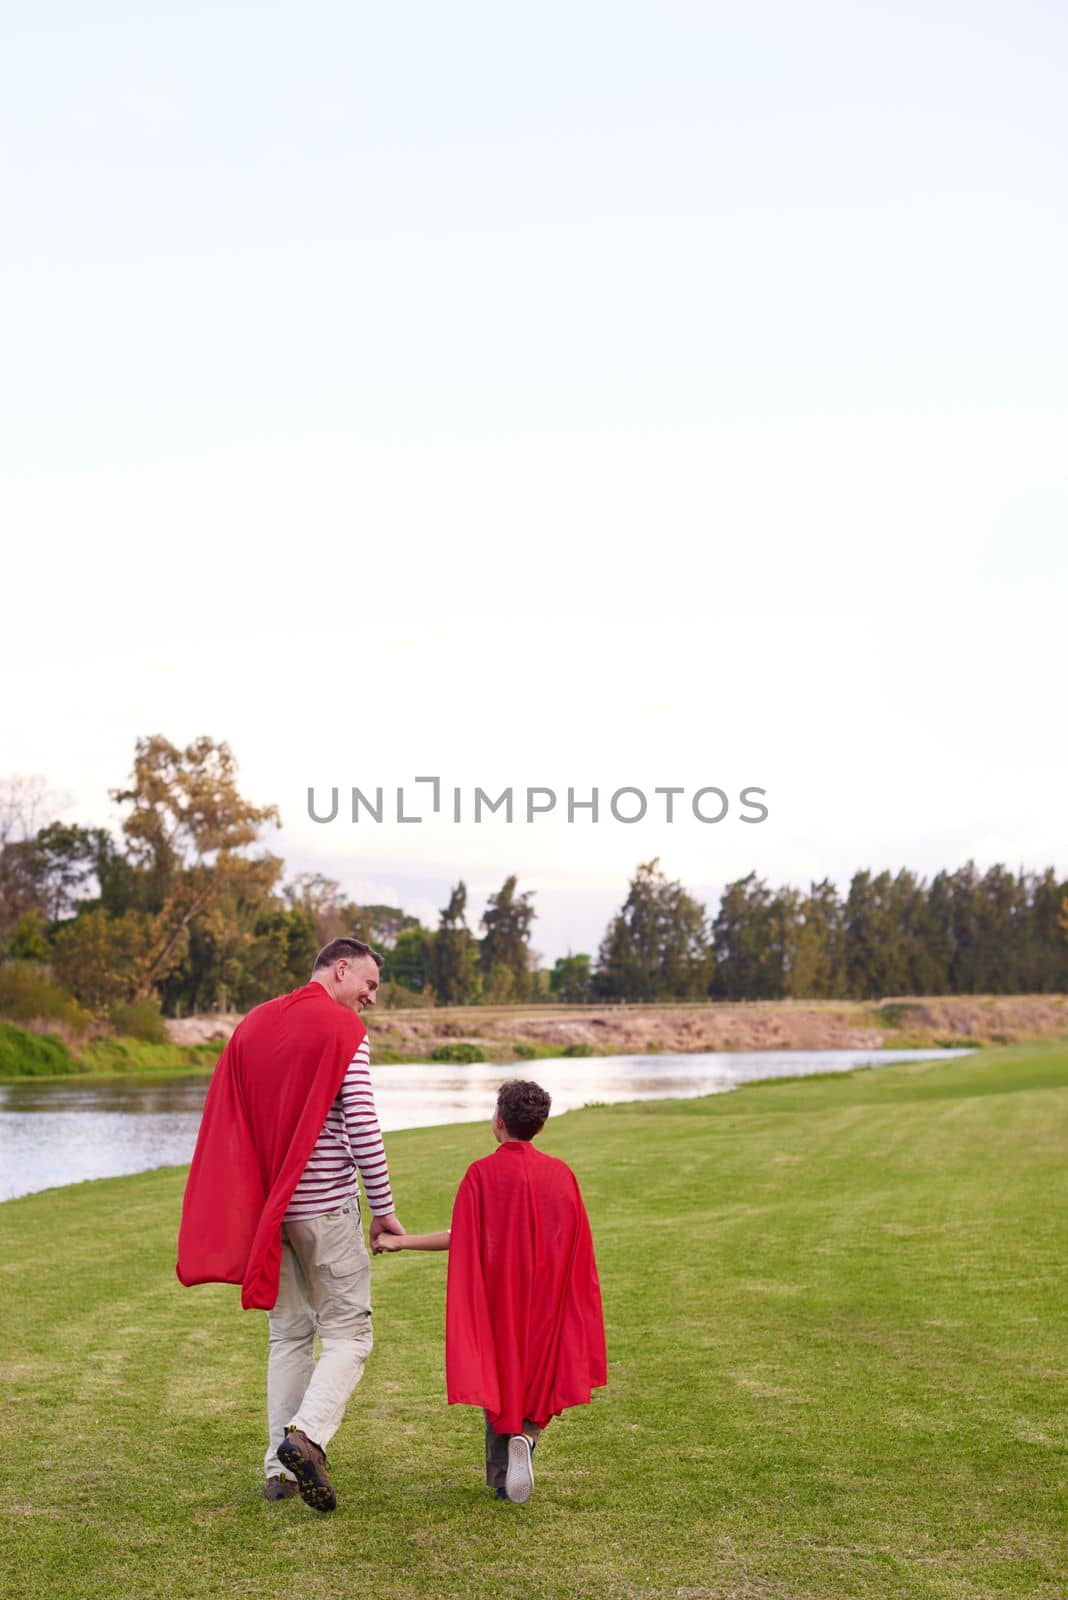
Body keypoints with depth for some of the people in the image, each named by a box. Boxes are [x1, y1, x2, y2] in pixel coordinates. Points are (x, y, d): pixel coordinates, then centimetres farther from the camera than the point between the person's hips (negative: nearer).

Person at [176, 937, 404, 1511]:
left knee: (288, 1334, 14)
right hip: (326, 1206, -6)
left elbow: (228, 1125, 13)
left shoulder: (251, 1025, 12)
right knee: (348, 1332, 1)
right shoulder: (343, 1028, -8)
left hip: (269, 1207, 6)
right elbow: (362, 1127, -14)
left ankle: (279, 1469, 12)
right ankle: (308, 1433, -20)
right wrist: (383, 1208, -6)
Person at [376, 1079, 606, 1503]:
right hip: (546, 1309, 2)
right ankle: (527, 1433, -12)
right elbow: (580, 1251, 2)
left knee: (500, 1379, 13)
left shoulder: (481, 1173, -11)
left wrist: (401, 1242, -2)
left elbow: (462, 1240, -10)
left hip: (497, 1306, -2)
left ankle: (502, 1479, 9)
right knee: (538, 1382, 16)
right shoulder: (561, 1174, -2)